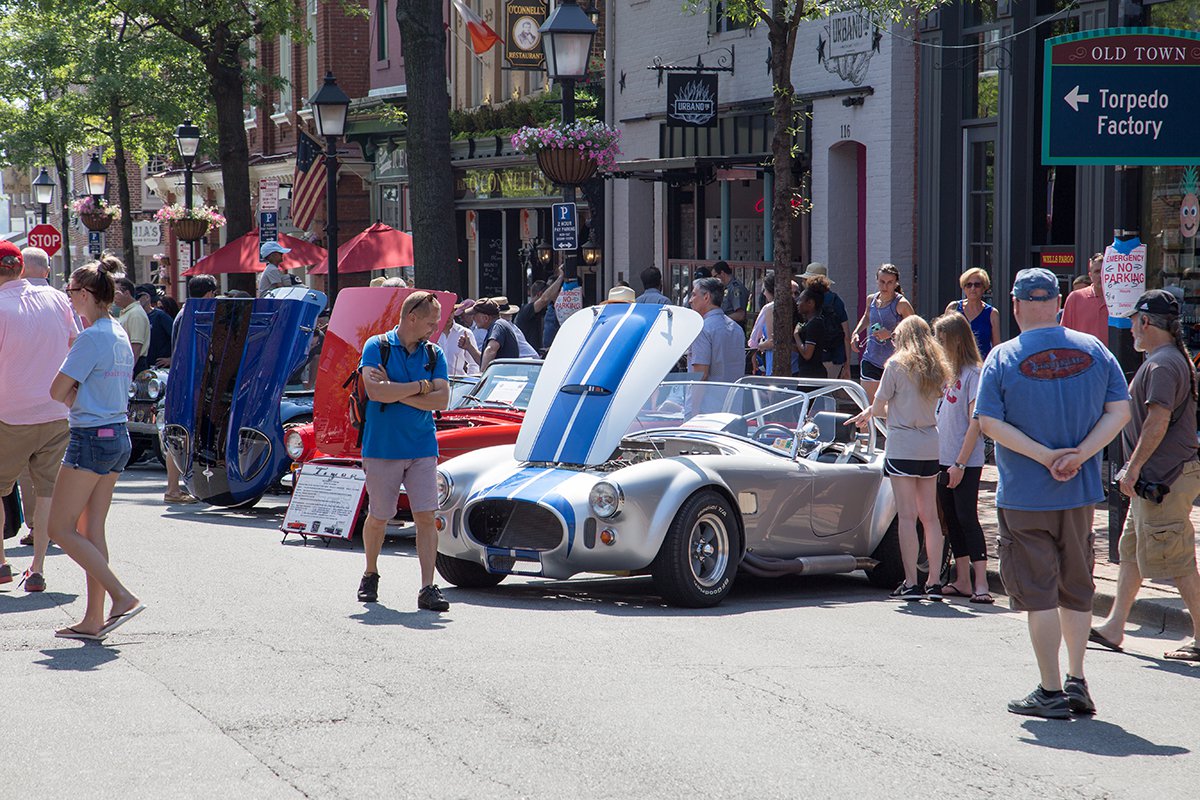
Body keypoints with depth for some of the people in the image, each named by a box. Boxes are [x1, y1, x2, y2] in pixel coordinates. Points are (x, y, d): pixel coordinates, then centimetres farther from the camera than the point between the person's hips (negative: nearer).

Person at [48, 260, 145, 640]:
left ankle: (123, 596, -12)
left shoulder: (91, 338, -16)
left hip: (91, 439, -9)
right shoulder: (121, 336, 12)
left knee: (62, 530, -3)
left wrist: (70, 393, 4)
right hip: (119, 437, 9)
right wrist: (76, 393, 0)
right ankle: (93, 619, 9)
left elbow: (58, 391, -16)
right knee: (92, 530, 10)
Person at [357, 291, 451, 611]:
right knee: (378, 518, 9)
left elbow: (442, 399, -5)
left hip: (422, 449, 2)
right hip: (382, 448, -2)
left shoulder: (434, 354, 7)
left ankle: (427, 588, -8)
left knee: (426, 517, -7)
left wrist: (396, 392, -12)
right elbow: (375, 391, -18)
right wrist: (421, 386, -12)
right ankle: (370, 576, 32)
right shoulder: (376, 347, -3)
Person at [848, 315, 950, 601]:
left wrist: (870, 413, 21)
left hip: (902, 447, -6)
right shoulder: (936, 369, 11)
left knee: (907, 516, -5)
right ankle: (934, 582, 9)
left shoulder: (897, 365, -6)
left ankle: (911, 583, -6)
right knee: (930, 516, 8)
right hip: (931, 447, 6)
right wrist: (871, 414, 27)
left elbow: (879, 407, -4)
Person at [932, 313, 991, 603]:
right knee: (952, 520, 10)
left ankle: (981, 584, -13)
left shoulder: (973, 374, -11)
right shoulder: (945, 371, 12)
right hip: (943, 459, 8)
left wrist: (960, 463, -17)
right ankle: (962, 581, 17)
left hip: (966, 462, -8)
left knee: (967, 518, -11)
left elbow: (975, 424, -15)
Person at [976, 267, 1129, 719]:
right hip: (1081, 494, 4)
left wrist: (1046, 456, -15)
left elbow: (990, 422, -15)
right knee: (1076, 589, 17)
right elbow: (1119, 411, -2)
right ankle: (1077, 683, 19)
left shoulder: (1003, 358, -8)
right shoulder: (1093, 350, 1)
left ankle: (1051, 692, 4)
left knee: (1039, 593, 3)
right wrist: (1079, 456, -9)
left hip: (1024, 496, -4)